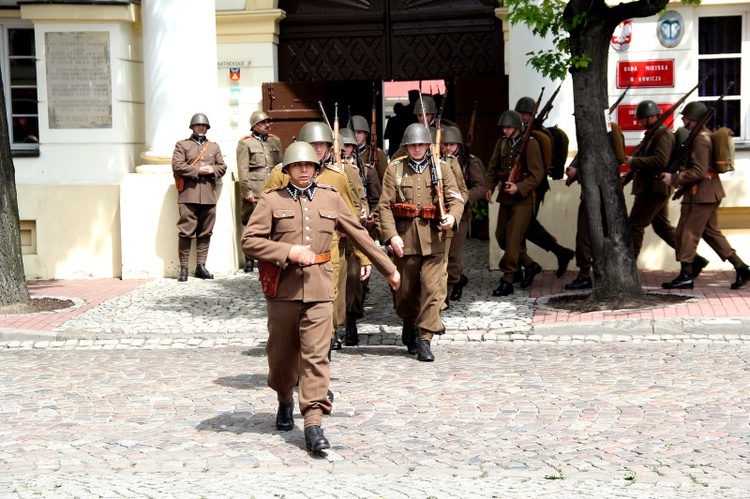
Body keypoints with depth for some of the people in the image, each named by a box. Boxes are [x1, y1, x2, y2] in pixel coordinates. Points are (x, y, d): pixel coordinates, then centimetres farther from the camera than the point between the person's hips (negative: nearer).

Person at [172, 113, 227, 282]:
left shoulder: (214, 146, 21)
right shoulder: (182, 145, 8)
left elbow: (222, 166, 15)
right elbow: (177, 166, -4)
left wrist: (212, 170, -7)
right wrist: (198, 170, -12)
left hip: (209, 196, 4)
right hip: (189, 195, -4)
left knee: (205, 233, 5)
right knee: (186, 232, -7)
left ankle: (201, 266, 12)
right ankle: (183, 268, -4)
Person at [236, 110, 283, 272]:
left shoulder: (275, 140, 16)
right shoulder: (245, 143, 2)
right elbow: (242, 170, -4)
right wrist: (247, 191, -10)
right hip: (255, 191, -4)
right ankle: (249, 260, 7)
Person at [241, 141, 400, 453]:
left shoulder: (331, 198, 10)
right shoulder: (272, 200, 2)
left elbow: (360, 235, 17)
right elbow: (249, 241, -4)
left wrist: (388, 269, 20)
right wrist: (289, 252, -15)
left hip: (319, 288, 1)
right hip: (283, 288, 0)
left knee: (316, 355, -8)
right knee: (282, 354, 11)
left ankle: (313, 424, -10)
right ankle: (285, 401, 39)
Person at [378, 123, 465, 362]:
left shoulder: (441, 168, 8)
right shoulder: (394, 169, 5)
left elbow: (456, 198, 2)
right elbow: (384, 205, -1)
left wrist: (452, 216, -21)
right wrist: (391, 235, -12)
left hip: (433, 237, 0)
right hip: (404, 238, 0)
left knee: (431, 288, -8)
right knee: (404, 291, 9)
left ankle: (424, 339, -3)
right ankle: (410, 323, 37)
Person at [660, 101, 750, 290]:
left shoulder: (700, 139, -17)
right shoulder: (706, 135, 15)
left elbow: (699, 172, -24)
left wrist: (674, 179, -18)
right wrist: (680, 181, 16)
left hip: (700, 194, -11)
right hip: (710, 191, 11)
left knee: (686, 233, -4)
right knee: (710, 231, 15)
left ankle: (686, 276, 2)